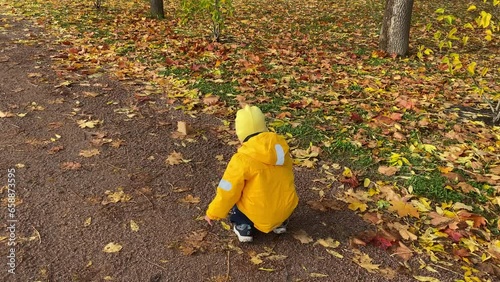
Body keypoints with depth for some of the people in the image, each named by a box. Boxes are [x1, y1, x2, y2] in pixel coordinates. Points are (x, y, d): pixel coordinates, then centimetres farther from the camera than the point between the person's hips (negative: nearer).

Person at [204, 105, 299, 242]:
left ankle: (244, 228, 7)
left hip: (259, 214, -5)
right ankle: (280, 223, 22)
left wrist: (212, 213, 6)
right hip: (286, 208, 5)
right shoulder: (281, 146, -2)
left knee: (234, 195, 18)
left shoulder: (243, 159, -18)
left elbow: (227, 191, -11)